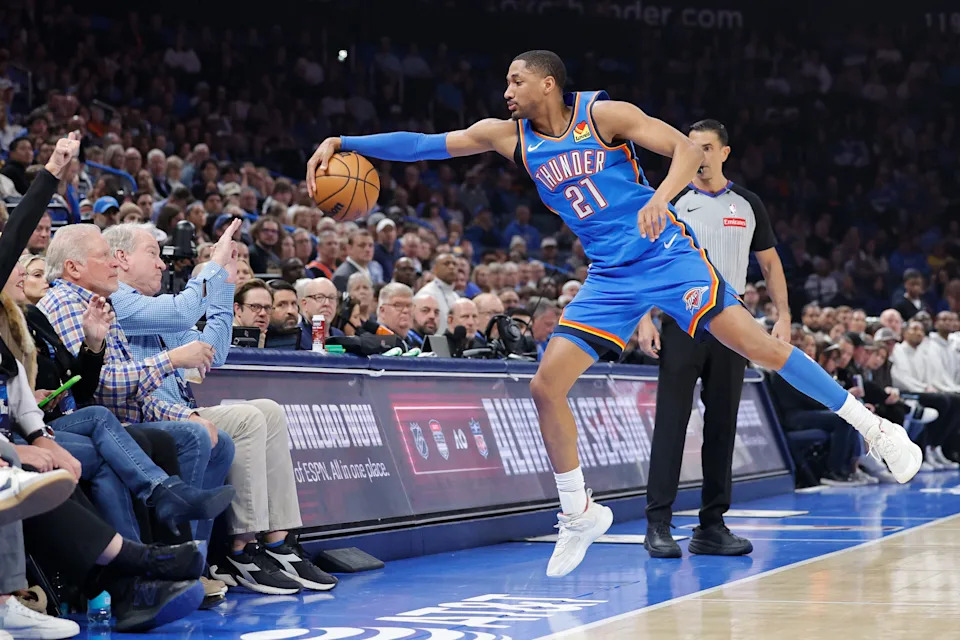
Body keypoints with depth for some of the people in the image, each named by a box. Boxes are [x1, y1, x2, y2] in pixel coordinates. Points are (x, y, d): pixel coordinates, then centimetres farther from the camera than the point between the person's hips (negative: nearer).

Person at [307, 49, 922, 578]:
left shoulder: (604, 113, -10)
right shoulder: (509, 135, 3)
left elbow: (688, 149, -14)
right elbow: (423, 144, -1)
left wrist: (661, 197, -33)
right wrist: (341, 143, -9)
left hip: (666, 253, -5)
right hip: (610, 277, 5)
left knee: (753, 342, -15)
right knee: (547, 385, -6)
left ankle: (870, 424, -1)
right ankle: (579, 514, 10)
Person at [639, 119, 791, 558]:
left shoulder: (748, 206, 9)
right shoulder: (672, 202, 2)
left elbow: (770, 263, 15)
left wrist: (783, 316, 4)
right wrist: (644, 320, -10)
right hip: (681, 322, -3)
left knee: (722, 426, 5)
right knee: (671, 423, -8)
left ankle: (712, 526, 10)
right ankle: (658, 524, -6)